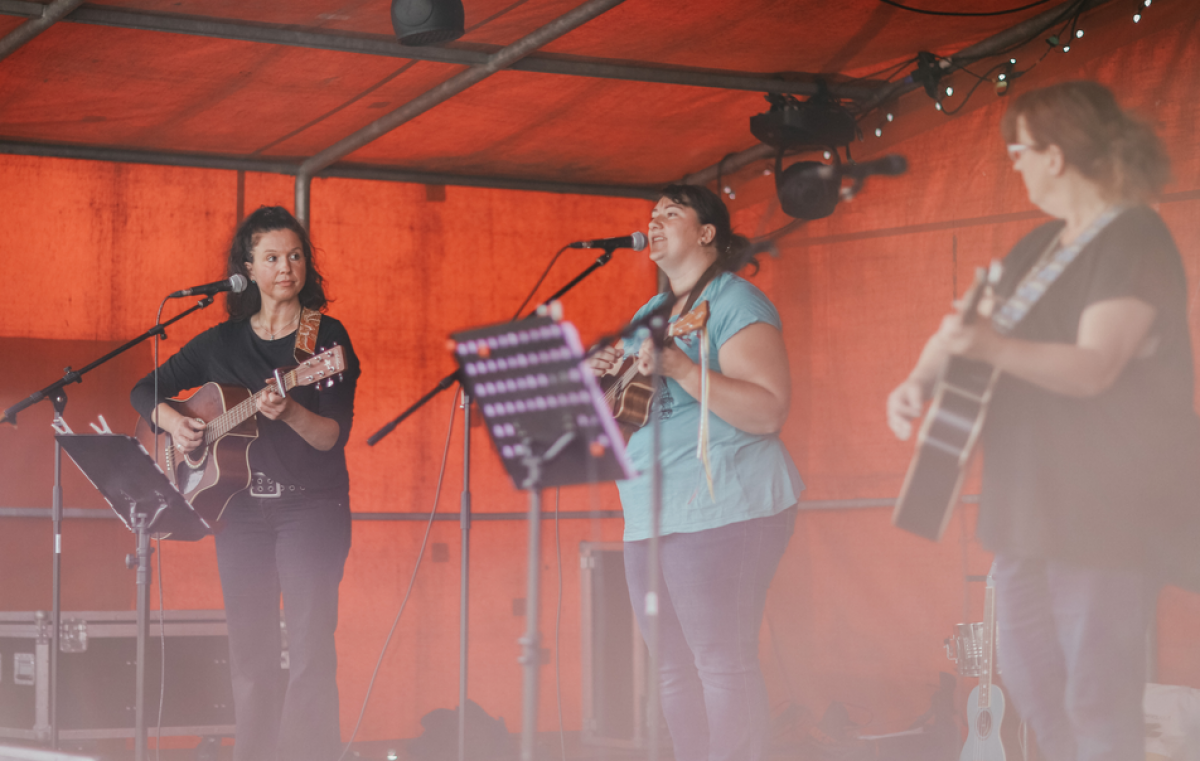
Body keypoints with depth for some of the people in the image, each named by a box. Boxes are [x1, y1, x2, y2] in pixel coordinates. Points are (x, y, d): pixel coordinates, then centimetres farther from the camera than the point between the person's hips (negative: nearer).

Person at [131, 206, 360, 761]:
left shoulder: (327, 337, -1)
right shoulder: (221, 343, 10)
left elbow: (334, 436, -8)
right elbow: (145, 391, 19)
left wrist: (289, 412, -27)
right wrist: (172, 421, -1)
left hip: (310, 507, -4)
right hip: (240, 509, 4)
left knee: (309, 653, -12)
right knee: (249, 653, 4)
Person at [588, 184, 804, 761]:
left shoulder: (734, 303, -7)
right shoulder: (650, 313, 20)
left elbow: (769, 412, -19)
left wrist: (681, 368, -26)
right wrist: (605, 376, 5)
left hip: (722, 511, -9)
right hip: (651, 515, 9)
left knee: (722, 665, -12)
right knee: (673, 671, 8)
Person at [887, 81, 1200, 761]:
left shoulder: (1134, 240, -13)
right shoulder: (1040, 246, 16)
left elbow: (1093, 368, -22)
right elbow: (971, 325, 20)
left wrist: (994, 347, -36)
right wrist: (921, 379, -1)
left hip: (1106, 506, -10)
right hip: (1031, 501, 10)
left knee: (1097, 701, -10)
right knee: (1031, 681, 14)